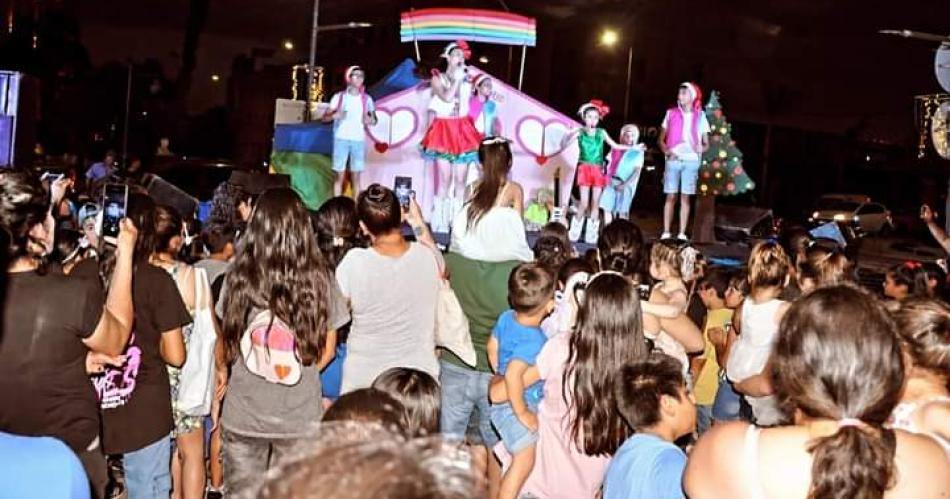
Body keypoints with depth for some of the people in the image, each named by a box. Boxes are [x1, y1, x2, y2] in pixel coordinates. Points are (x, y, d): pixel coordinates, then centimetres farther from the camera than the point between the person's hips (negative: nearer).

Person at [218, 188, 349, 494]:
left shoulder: (238, 276, -8)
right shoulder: (318, 278, -9)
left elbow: (227, 345, 3)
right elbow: (327, 350, 2)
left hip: (242, 414, 1)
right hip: (300, 417, -1)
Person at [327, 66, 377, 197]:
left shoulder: (367, 99, 8)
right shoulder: (339, 97, 2)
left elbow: (374, 119, 14)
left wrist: (371, 120, -9)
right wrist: (335, 115, -18)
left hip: (359, 140, 2)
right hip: (341, 139, -1)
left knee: (356, 176, 2)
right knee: (339, 175, -2)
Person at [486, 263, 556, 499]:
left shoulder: (506, 318, -5)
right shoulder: (533, 340, -30)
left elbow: (492, 347, 11)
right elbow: (513, 374, -40)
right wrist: (522, 413, -27)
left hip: (504, 399, 9)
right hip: (518, 405, -9)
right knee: (524, 461, 1)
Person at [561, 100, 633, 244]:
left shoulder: (601, 133, 7)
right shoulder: (580, 132, 1)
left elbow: (615, 146, 17)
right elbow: (563, 144, -4)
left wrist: (632, 148, 13)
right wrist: (570, 134, -21)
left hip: (598, 170, 3)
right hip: (585, 169, -2)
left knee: (595, 203, 2)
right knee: (584, 203, -8)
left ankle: (591, 235, 7)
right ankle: (575, 232, 7)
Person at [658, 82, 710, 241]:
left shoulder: (700, 116, 7)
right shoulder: (671, 114, 8)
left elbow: (706, 143, 9)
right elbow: (661, 140, 10)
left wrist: (702, 148, -13)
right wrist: (666, 150, -9)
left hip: (691, 161, 0)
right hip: (673, 160, 0)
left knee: (685, 197, 0)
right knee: (670, 197, -2)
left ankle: (682, 234, 2)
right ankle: (666, 233, -1)